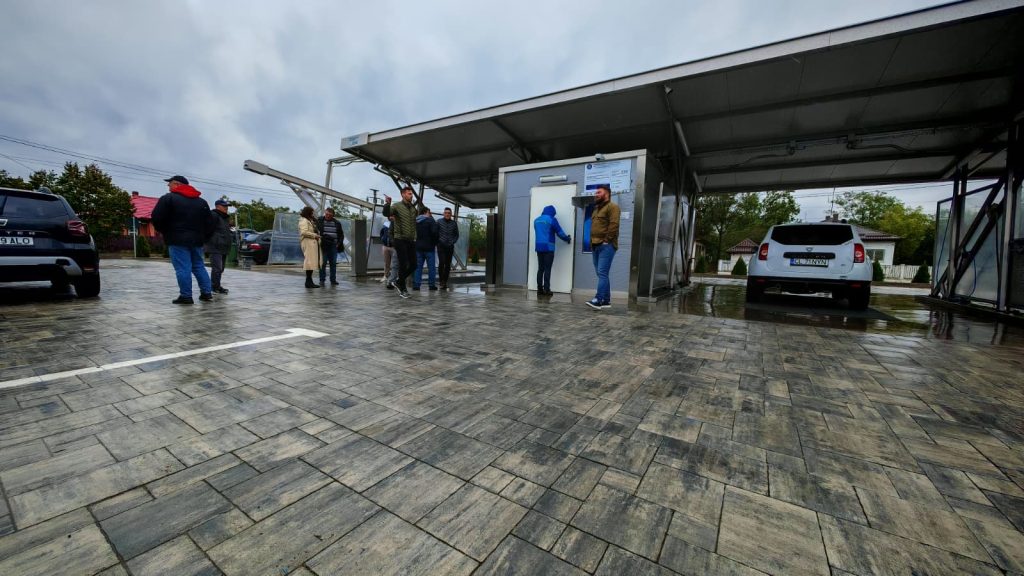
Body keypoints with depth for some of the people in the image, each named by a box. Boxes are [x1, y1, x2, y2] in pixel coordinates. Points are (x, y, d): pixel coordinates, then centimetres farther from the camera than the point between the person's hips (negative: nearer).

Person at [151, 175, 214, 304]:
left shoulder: (168, 198, -3)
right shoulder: (201, 201, 13)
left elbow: (157, 219, -7)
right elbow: (208, 222, 13)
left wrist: (166, 232, 9)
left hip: (178, 240, -6)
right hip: (196, 240, 6)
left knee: (183, 268, -5)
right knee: (199, 266, 11)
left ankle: (186, 296, -5)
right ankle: (207, 293, 8)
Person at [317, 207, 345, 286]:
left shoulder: (337, 223, 11)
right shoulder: (319, 221, 2)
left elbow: (341, 234, 18)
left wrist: (339, 243, 6)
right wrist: (319, 241, -9)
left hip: (333, 246, 3)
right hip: (323, 246, -3)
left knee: (333, 263, 5)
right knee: (323, 263, -2)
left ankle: (333, 280, 12)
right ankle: (322, 280, 5)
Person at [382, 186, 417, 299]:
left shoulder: (413, 208, 13)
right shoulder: (397, 206, -5)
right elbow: (386, 213, -22)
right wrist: (387, 203, -37)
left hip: (411, 240, 6)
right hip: (400, 240, -6)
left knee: (413, 264, 5)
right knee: (403, 264, -4)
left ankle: (399, 281, 25)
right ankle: (402, 289, 10)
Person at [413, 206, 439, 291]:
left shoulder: (415, 221, 10)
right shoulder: (430, 220, -8)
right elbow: (434, 233, -14)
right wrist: (435, 243, -2)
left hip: (418, 247, 5)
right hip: (429, 247, -5)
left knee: (418, 266, 6)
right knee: (431, 267, 3)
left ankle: (416, 285, 3)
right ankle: (432, 285, 6)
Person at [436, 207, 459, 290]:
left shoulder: (454, 223, 7)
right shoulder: (439, 222, 3)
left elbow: (456, 235, 13)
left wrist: (452, 242, 0)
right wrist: (438, 241, -4)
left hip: (450, 247, 2)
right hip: (441, 246, -2)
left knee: (448, 265, 3)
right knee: (441, 263, -15)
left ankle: (445, 281, 12)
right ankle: (441, 281, -7)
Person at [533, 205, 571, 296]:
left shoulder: (536, 220, 13)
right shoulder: (552, 219, -4)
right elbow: (560, 232, -1)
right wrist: (568, 239, 16)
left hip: (539, 247, 5)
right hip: (548, 247, -5)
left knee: (540, 269, 7)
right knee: (547, 269, -3)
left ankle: (540, 289, 5)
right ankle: (546, 290, -4)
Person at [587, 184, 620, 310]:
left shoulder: (612, 207, -4)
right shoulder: (597, 208, 24)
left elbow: (614, 225, -16)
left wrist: (606, 240, -18)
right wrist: (592, 241, 13)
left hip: (606, 246, -9)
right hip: (596, 246, 9)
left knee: (602, 273, -15)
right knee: (601, 274, 8)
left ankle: (598, 300, -18)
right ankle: (606, 300, 13)